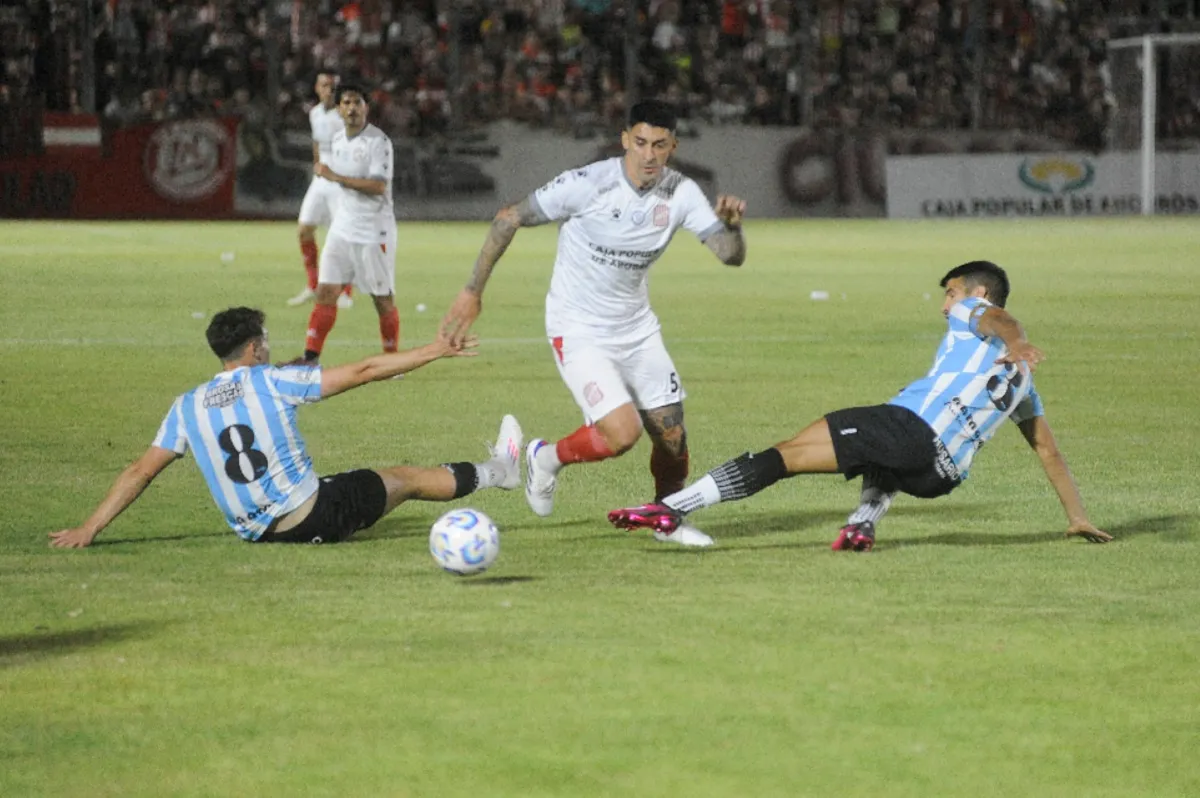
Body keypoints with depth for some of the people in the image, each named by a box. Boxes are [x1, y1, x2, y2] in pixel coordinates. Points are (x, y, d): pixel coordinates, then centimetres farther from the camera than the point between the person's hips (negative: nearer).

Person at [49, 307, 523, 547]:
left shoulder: (187, 407, 2)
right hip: (313, 515, -4)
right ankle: (496, 472, 39)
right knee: (406, 479, 19)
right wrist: (434, 351, 3)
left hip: (258, 534, 4)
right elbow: (363, 372, -5)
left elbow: (140, 471, -1)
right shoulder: (272, 381, -9)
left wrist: (89, 529, 3)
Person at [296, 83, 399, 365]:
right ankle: (310, 357, -3)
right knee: (325, 291, -2)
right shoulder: (336, 140, 10)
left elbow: (378, 186, -23)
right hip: (342, 230, 6)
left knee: (383, 299, 2)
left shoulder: (378, 141, -13)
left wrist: (335, 176, -23)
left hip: (375, 233, -6)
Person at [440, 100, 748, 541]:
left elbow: (731, 256, -9)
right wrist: (473, 291, -12)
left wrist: (732, 224, -33)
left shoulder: (681, 193, -8)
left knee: (673, 435, 2)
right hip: (579, 333, -5)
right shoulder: (587, 185, -22)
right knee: (623, 433, -19)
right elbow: (508, 219, -13)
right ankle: (548, 458, 10)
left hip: (637, 328, 5)